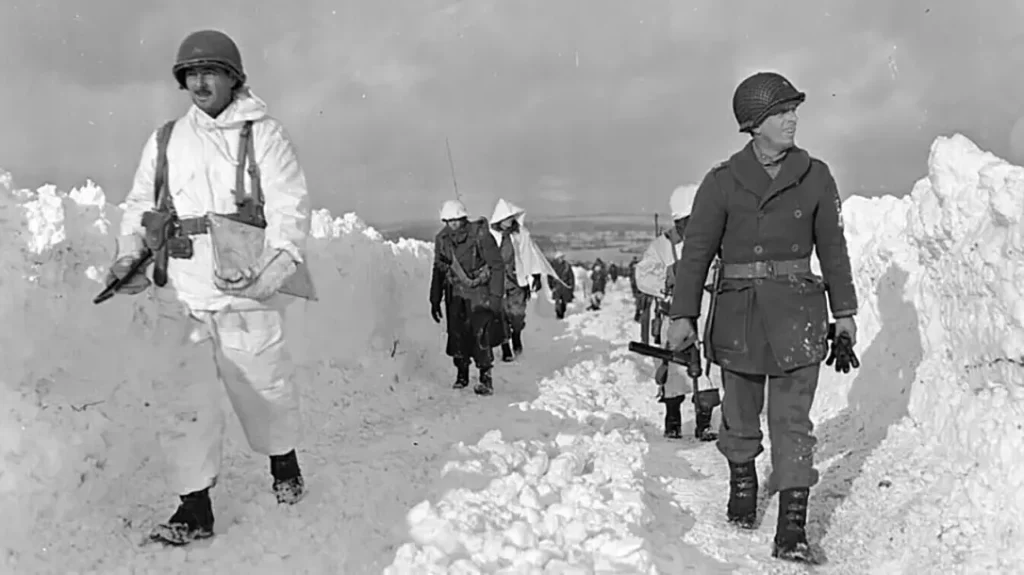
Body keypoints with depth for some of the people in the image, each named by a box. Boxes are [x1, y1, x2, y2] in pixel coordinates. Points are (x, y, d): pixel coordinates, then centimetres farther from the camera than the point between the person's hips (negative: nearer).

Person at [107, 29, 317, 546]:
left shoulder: (263, 135, -1)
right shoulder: (166, 140, 12)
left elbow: (290, 209, -9)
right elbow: (139, 205, 21)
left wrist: (268, 273, -23)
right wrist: (128, 254, 3)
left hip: (245, 292, -3)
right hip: (178, 293, 3)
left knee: (263, 386, 10)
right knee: (183, 396, -2)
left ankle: (283, 460, 38)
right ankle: (194, 508, 6)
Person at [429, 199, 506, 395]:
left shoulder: (480, 235, -17)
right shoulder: (442, 239, -1)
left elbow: (497, 265, -11)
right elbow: (438, 270, 11)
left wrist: (495, 296, -15)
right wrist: (435, 299, 11)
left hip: (479, 291, -4)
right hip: (456, 292, 4)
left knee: (481, 333, -15)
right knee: (457, 333, 0)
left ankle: (486, 378, -11)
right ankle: (462, 373, 18)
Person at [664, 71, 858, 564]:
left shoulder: (815, 176, 4)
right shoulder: (723, 181, -3)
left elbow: (832, 246, 12)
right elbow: (697, 250, -2)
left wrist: (844, 310, 14)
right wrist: (683, 315, -7)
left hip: (797, 311, 1)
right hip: (739, 311, 0)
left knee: (792, 419, -4)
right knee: (741, 412, 12)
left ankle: (792, 529, -3)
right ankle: (742, 483, 39)